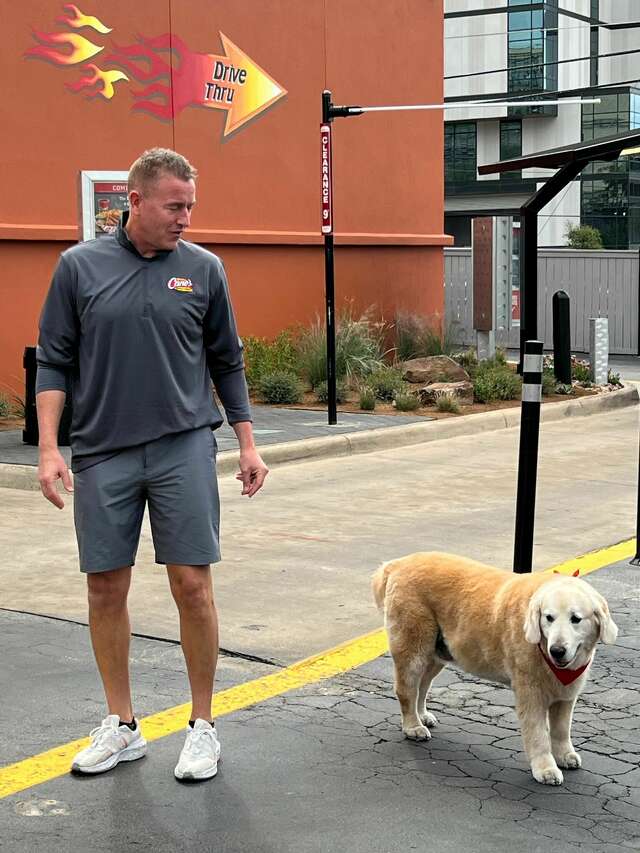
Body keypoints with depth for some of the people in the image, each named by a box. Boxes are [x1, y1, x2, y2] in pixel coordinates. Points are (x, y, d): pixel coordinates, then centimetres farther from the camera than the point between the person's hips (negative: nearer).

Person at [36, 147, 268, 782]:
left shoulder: (203, 269, 4)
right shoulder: (79, 266, 3)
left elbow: (227, 363, 12)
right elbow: (54, 362, 4)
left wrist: (247, 444, 9)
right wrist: (49, 449, -5)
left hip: (183, 449, 0)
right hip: (102, 453, 1)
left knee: (193, 585, -2)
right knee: (106, 589, 6)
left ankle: (203, 725, 13)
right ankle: (121, 726, 21)